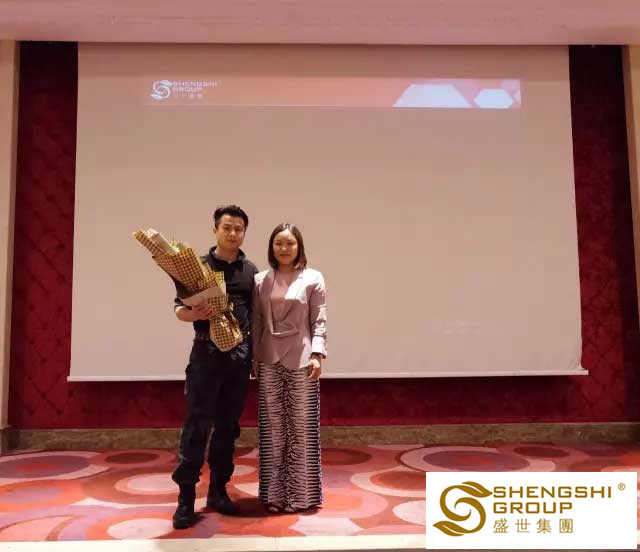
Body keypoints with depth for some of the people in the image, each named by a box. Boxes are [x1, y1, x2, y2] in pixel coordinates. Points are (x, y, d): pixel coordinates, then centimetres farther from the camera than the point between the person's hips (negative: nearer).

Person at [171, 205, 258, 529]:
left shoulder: (251, 271, 9)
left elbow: (256, 315, 12)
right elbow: (179, 309, 1)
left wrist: (257, 353, 8)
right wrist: (193, 314, -21)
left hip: (240, 355, 3)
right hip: (206, 354, -3)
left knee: (228, 427, 10)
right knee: (196, 426, -3)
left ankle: (218, 491, 23)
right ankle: (186, 498, 7)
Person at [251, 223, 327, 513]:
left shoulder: (313, 278, 1)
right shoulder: (260, 280, 8)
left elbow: (319, 321, -3)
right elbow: (256, 323, 8)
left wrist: (317, 354, -12)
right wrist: (254, 358, 6)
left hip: (301, 359, -2)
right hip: (269, 361, 3)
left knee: (302, 426, 4)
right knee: (272, 427, 7)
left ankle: (300, 493, 17)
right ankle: (274, 492, 19)